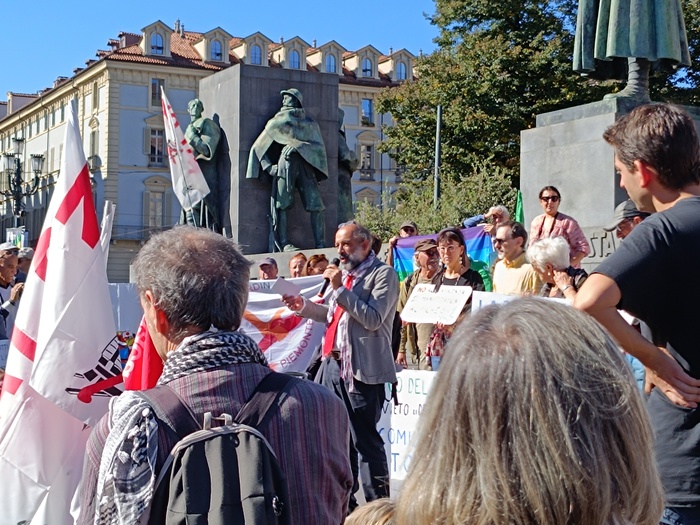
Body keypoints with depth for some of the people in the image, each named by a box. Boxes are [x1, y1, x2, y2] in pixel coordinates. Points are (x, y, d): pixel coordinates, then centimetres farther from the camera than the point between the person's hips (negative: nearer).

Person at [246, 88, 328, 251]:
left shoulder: (310, 123, 20)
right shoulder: (277, 121, 18)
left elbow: (319, 146, 7)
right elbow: (259, 147, 15)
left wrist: (299, 146, -10)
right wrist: (269, 166, 1)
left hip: (305, 164, 1)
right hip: (285, 163, -1)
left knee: (316, 204, -9)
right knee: (282, 203, -12)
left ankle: (320, 243, -9)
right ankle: (283, 243, -13)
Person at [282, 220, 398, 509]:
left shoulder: (382, 274, -8)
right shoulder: (345, 273, 18)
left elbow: (373, 319, -20)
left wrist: (340, 288, -19)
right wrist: (304, 306, 11)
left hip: (361, 369, -9)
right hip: (333, 364, 9)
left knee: (365, 441, -5)